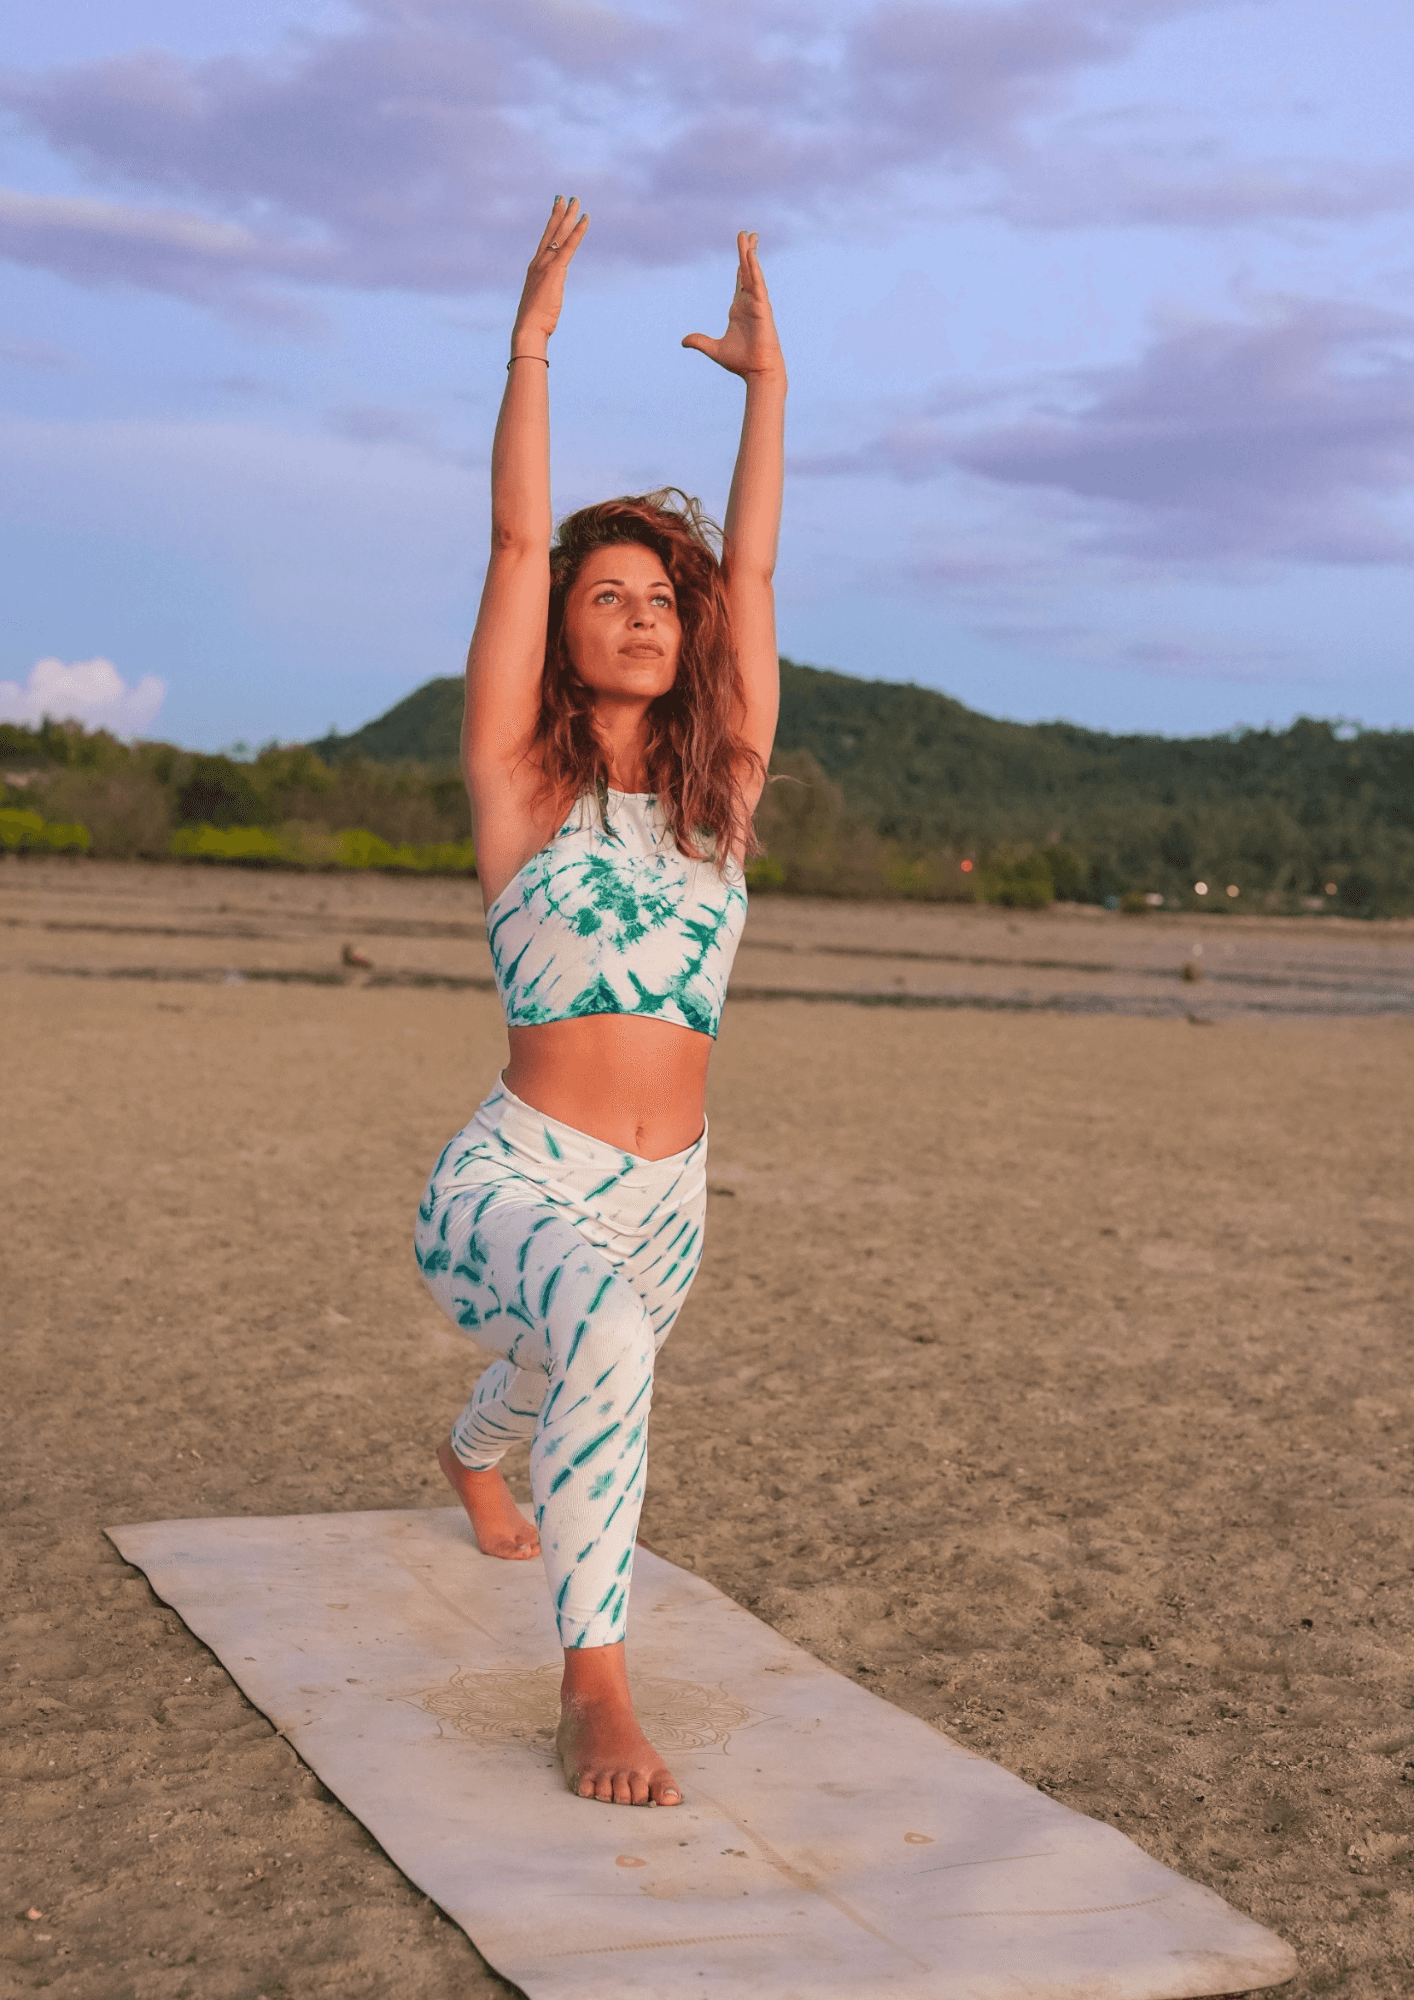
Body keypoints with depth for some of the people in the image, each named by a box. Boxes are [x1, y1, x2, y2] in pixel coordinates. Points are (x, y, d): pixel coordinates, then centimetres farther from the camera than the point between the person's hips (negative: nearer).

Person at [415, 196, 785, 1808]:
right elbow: (516, 543, -8)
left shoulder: (720, 791, 6)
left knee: (564, 1374, 32)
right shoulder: (518, 779, -3)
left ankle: (472, 1463, 69)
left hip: (668, 1198, 6)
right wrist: (532, 341, -6)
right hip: (515, 1179, -5)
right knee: (605, 1340, -37)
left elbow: (752, 570, 7)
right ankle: (594, 1680, -23)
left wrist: (767, 380, 10)